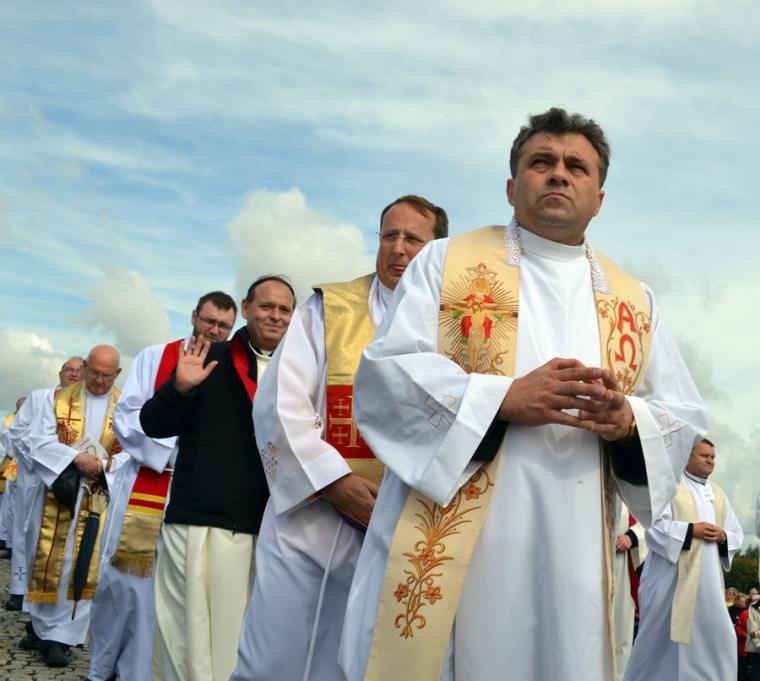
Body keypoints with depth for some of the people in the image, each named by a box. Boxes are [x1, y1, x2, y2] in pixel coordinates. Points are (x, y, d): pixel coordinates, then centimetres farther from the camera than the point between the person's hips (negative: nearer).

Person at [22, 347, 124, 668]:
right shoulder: (59, 398, 3)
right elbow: (39, 441, -5)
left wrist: (105, 464, -21)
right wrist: (76, 458, -18)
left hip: (99, 499, 0)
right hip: (57, 492, 1)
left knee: (82, 566, 1)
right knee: (46, 561, 7)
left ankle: (60, 635, 11)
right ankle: (41, 625, 27)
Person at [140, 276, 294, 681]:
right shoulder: (209, 360, 2)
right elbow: (153, 425, 0)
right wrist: (179, 388, -17)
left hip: (267, 527, 3)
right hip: (200, 519, -3)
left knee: (245, 634, 10)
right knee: (191, 631, 3)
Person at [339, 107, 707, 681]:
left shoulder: (633, 301, 14)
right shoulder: (448, 262, 5)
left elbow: (685, 419, 12)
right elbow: (385, 373, -6)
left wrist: (627, 420, -11)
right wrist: (506, 397, -17)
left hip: (571, 548, 3)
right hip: (448, 539, -2)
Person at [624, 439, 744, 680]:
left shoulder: (718, 494, 17)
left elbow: (737, 534, 16)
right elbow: (654, 525, -12)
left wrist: (723, 536, -6)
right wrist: (691, 529, -18)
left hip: (707, 581, 5)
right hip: (672, 577, -5)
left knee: (714, 637, 3)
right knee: (662, 636, 2)